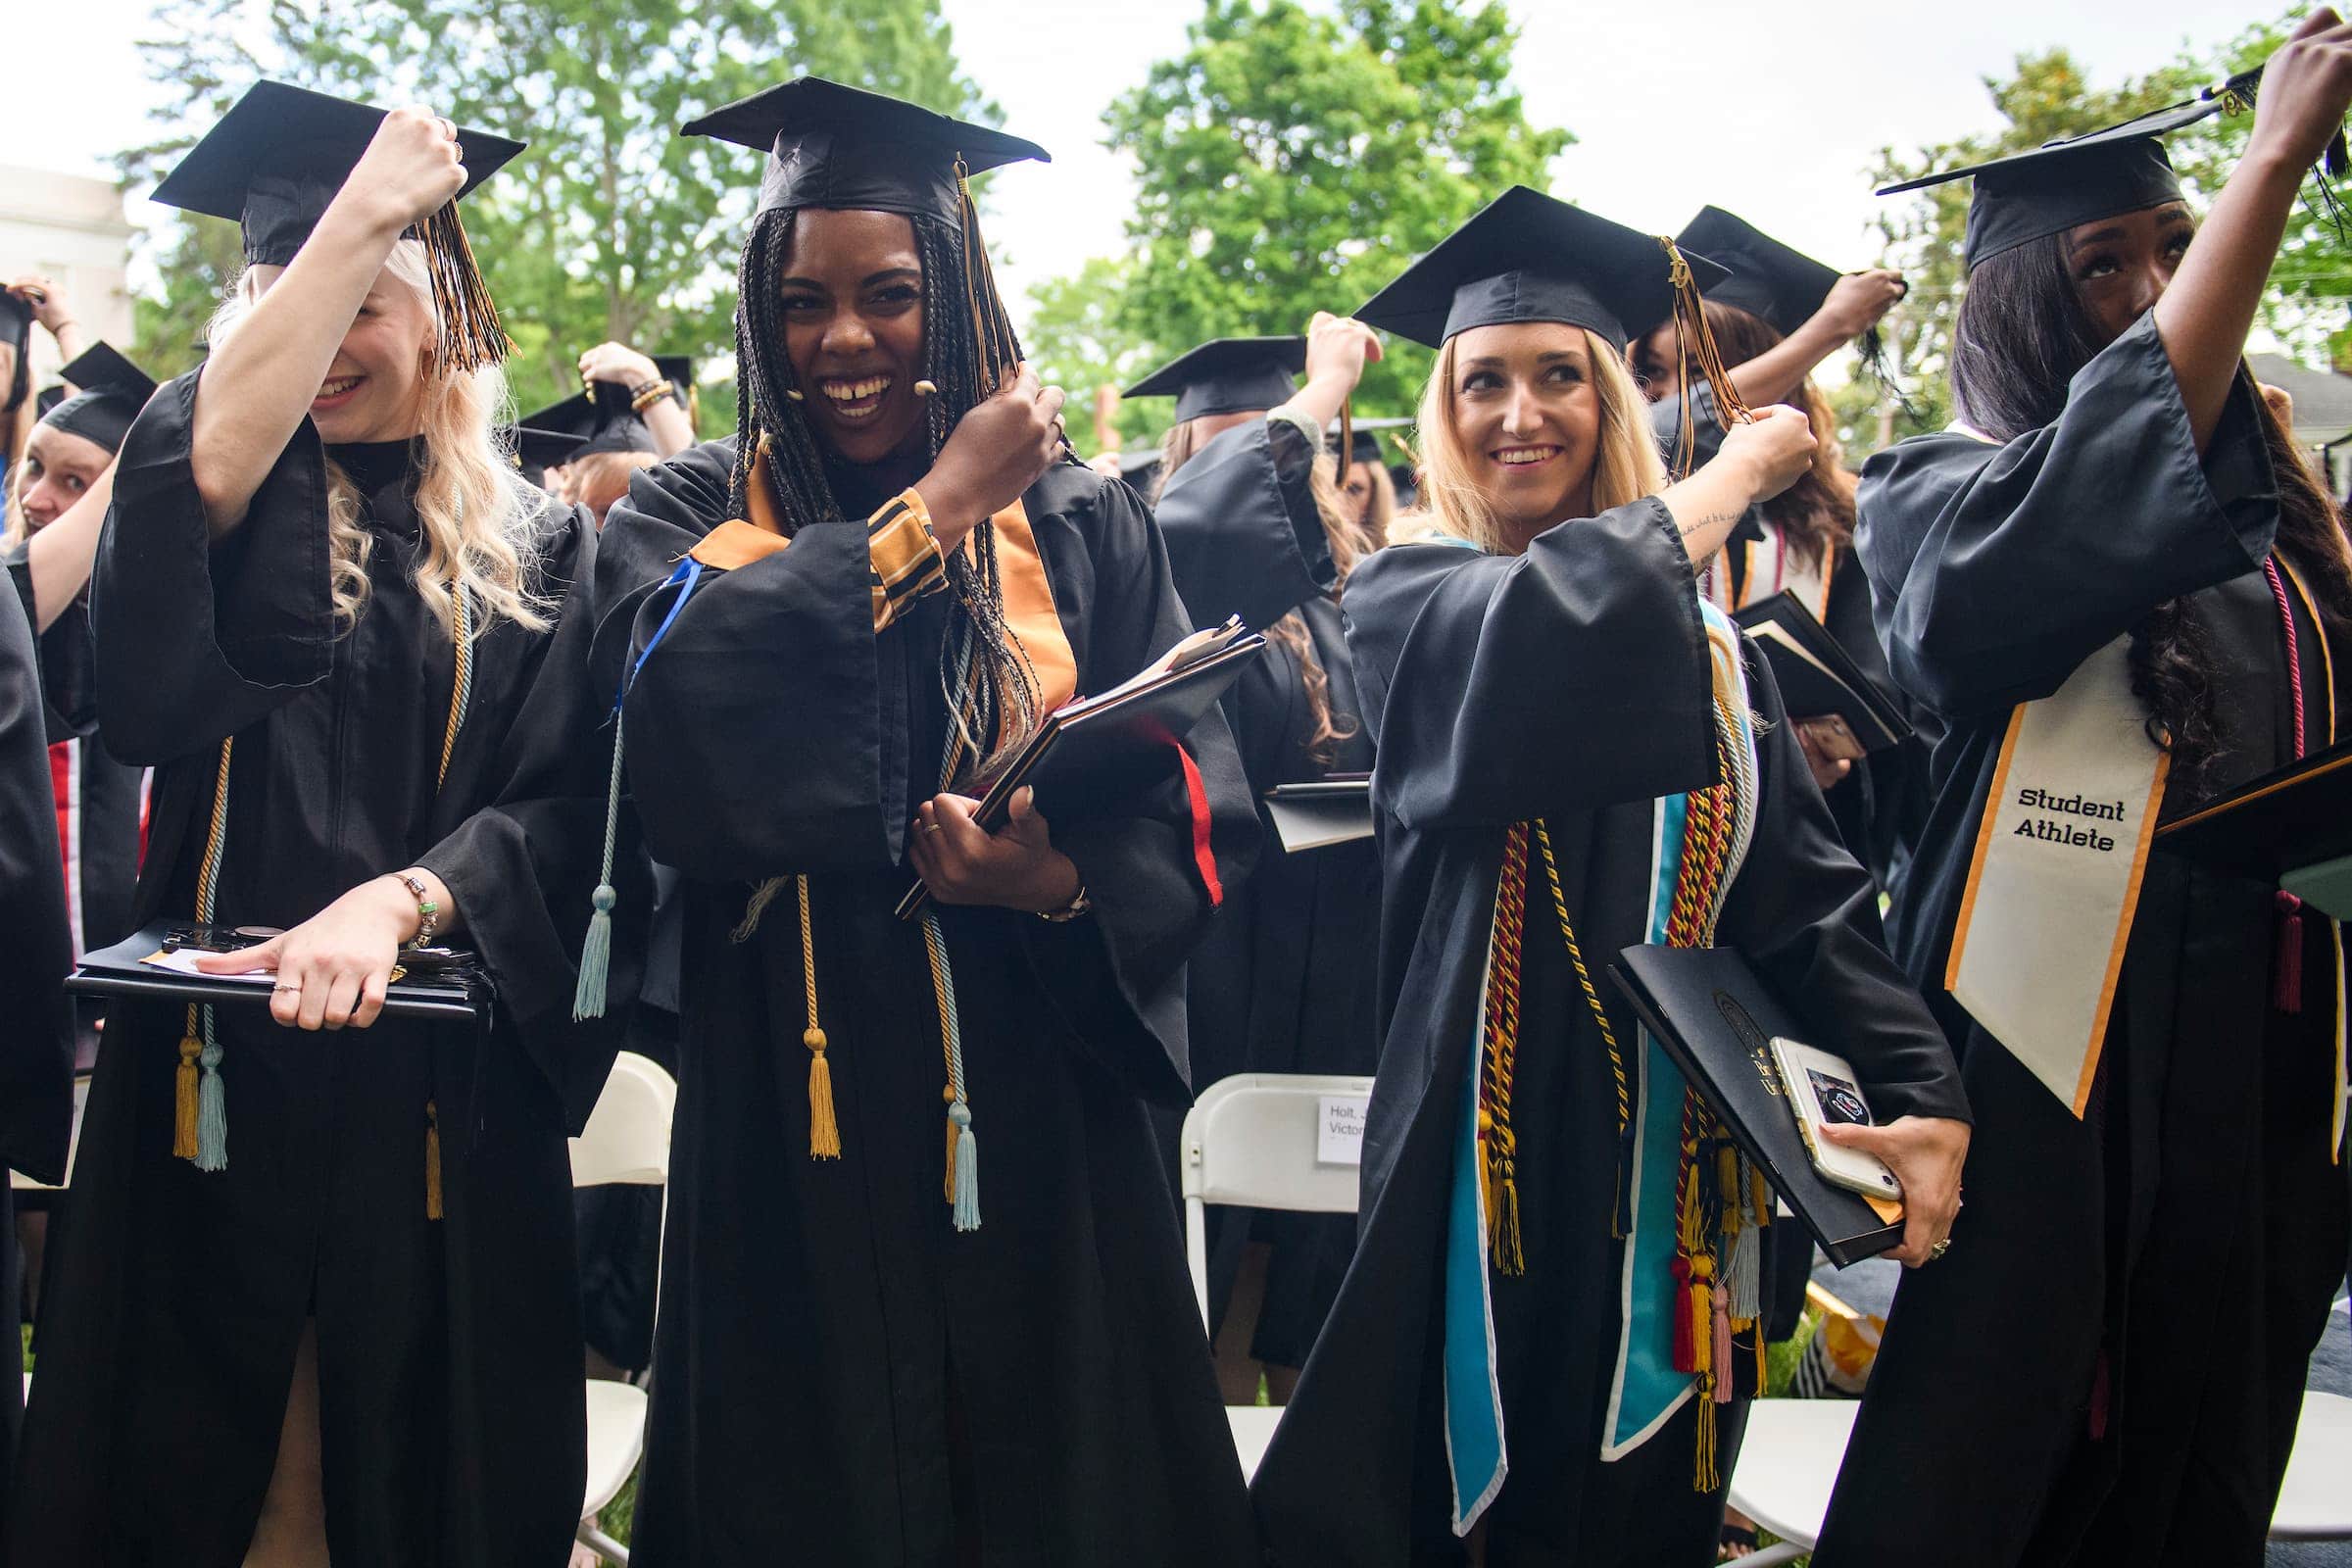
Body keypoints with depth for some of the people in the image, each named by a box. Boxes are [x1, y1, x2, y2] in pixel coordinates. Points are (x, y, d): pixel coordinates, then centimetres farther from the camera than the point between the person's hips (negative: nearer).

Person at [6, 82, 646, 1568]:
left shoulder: (543, 550, 7)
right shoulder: (246, 501, 7)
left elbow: (566, 809, -3)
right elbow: (204, 459, -18)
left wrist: (401, 898, -22)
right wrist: (361, 208, -17)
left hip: (442, 1093, 0)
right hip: (215, 1068, 0)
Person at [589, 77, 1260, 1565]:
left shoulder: (1084, 527, 6)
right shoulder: (691, 517, 5)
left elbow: (1200, 815, -1)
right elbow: (686, 687, -18)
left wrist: (1064, 880, -22)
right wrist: (933, 510, -13)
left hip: (1039, 1121, 1)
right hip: (796, 1124, 0)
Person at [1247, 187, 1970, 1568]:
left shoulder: (1712, 645, 12)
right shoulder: (1407, 607, -1)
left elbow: (1807, 894, 4)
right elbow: (1575, 614, -24)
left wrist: (1924, 1092, -11)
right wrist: (1741, 466, -7)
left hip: (1675, 1158, 4)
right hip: (1495, 1150, -4)